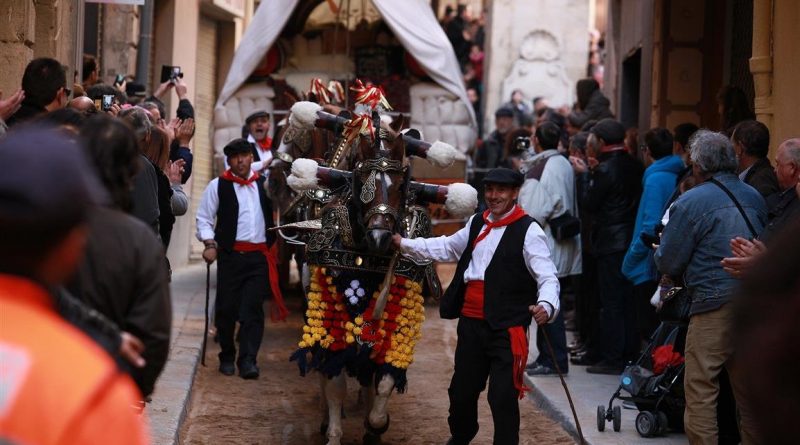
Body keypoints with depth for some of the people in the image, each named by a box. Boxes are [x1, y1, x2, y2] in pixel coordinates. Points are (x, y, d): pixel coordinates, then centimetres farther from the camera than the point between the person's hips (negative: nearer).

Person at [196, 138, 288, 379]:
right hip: (230, 255, -1)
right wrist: (210, 244, -7)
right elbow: (204, 217, 4)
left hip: (259, 256, 1)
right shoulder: (218, 185, 4)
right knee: (226, 308, 3)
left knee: (253, 309, -6)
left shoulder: (265, 184, 10)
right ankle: (227, 357, 18)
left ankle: (248, 360, -7)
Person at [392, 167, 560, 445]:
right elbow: (447, 247, 28)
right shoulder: (477, 223, 12)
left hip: (506, 328, -7)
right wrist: (404, 244, 28)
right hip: (471, 322, 7)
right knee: (462, 390, 19)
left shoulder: (528, 231, -10)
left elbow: (547, 277, -16)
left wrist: (546, 305, -36)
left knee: (503, 397, -9)